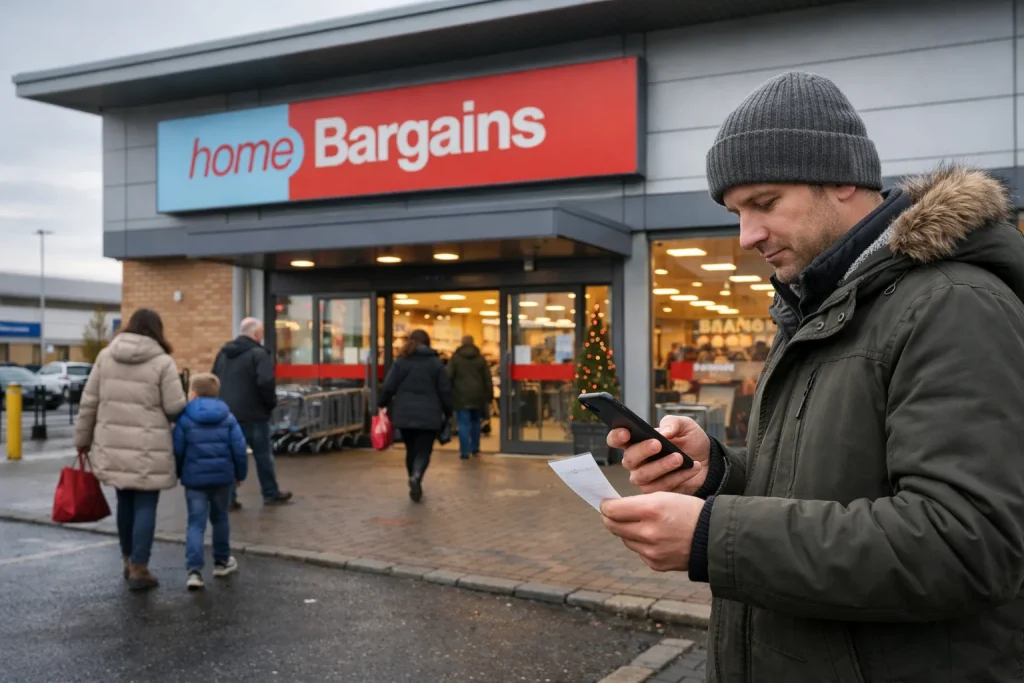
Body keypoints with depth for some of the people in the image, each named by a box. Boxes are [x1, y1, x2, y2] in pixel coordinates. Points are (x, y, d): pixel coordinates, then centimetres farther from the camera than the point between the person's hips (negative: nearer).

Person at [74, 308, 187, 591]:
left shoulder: (105, 356, 5)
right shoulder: (163, 362, -8)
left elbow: (89, 402, 7)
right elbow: (175, 408, -9)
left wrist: (82, 438, 17)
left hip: (113, 445, 5)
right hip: (148, 448, -4)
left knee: (125, 502, 17)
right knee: (145, 505, 3)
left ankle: (129, 561, 30)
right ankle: (138, 569, 4)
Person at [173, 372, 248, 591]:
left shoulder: (184, 419, -6)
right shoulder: (228, 418, 0)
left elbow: (177, 450, -6)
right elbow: (239, 449, -3)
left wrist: (177, 474, 11)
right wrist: (240, 474, 10)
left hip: (194, 478, -2)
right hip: (222, 477, 2)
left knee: (196, 523, -1)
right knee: (220, 518, 19)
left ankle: (194, 570, -13)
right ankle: (222, 562, 31)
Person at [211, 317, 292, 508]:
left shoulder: (223, 353, 14)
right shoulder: (258, 353, -11)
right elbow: (265, 382, -22)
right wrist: (271, 402, -6)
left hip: (226, 413, 6)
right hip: (252, 414, -6)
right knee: (263, 455, 8)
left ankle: (228, 498, 5)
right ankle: (271, 494, 18)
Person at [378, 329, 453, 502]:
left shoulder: (401, 361, 4)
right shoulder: (436, 362, 3)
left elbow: (388, 387, 0)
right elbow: (445, 390, 2)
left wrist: (382, 405, 14)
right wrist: (448, 412, 11)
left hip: (405, 414, 2)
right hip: (429, 416, -2)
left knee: (411, 450, 15)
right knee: (424, 451, 0)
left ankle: (415, 485, 20)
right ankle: (416, 477, -27)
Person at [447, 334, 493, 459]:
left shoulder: (455, 358, 0)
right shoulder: (481, 358, 8)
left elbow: (448, 377, -4)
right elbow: (487, 379, 6)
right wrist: (489, 398, 8)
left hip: (461, 396, -3)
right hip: (477, 396, 3)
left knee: (463, 424, -3)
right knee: (476, 422, 17)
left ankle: (464, 451, -7)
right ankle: (475, 448, 24)